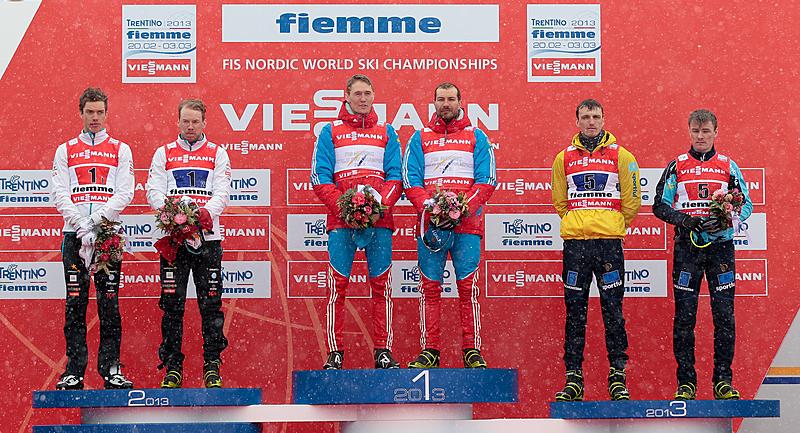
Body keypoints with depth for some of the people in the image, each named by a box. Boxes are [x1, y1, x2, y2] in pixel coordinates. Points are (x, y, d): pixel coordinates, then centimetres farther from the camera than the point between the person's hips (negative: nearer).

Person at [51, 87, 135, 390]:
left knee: (109, 303, -1)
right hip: (74, 234, 1)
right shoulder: (65, 150, 13)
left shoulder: (121, 150, 10)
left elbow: (125, 193, 0)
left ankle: (111, 369, 2)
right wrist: (82, 226, -11)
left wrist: (96, 220, -13)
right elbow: (60, 194, 4)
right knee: (75, 303, -1)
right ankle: (74, 371, 2)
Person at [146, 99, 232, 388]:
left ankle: (212, 367, 3)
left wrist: (206, 213, -18)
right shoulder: (164, 154, 13)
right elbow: (153, 192, 4)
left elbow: (222, 193, 1)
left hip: (207, 237, -1)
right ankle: (172, 367, 6)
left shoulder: (217, 154, 12)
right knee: (172, 304, 0)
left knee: (211, 304, -2)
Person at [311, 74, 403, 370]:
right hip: (341, 219, -2)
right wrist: (342, 206, -13)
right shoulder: (330, 132, 9)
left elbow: (396, 176, 8)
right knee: (337, 286, -4)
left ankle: (383, 351, 5)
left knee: (381, 286, 1)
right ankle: (334, 353, -2)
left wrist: (382, 202, -11)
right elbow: (320, 177, 1)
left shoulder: (386, 132, 14)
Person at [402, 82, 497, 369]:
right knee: (429, 287, 1)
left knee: (468, 287, -2)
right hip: (429, 224, 1)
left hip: (467, 224, -1)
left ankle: (472, 350, 2)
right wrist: (429, 208, -11)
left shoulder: (477, 138, 10)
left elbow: (487, 181, 2)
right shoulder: (420, 138, 13)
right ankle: (429, 350, 5)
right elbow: (410, 180, 5)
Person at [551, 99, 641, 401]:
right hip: (574, 242, 2)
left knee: (613, 310, -2)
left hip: (609, 242, -2)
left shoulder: (620, 156, 5)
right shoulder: (564, 158, 11)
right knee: (575, 311, 3)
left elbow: (632, 199, 8)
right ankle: (573, 378, 7)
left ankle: (618, 376, 3)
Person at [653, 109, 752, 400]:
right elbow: (660, 206, 6)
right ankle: (686, 383, 6)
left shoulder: (728, 166, 9)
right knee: (684, 316, -1)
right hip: (687, 247, 0)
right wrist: (682, 219, -12)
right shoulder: (676, 166, 7)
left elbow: (746, 205, 8)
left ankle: (723, 380, 6)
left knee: (724, 316, -2)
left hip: (720, 246, 0)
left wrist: (726, 219, -12)